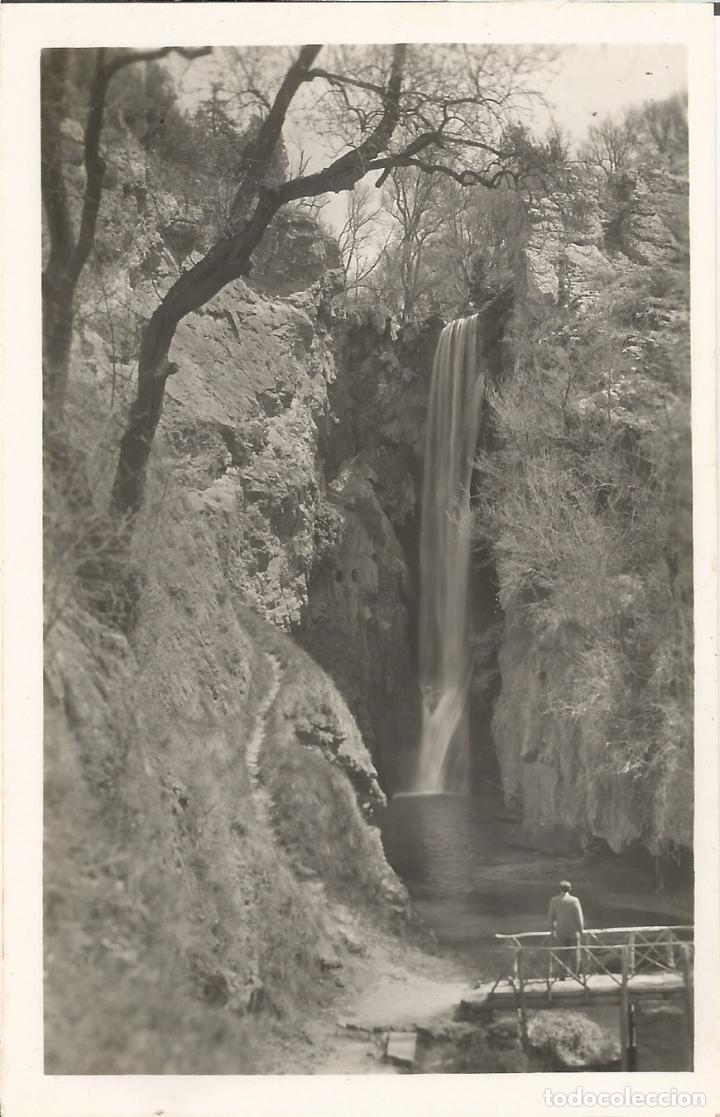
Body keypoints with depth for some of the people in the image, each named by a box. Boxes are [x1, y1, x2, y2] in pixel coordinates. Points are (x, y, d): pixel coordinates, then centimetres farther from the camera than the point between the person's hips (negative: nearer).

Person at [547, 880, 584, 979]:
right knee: (574, 953, 11)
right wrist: (581, 929, 2)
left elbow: (550, 916, -1)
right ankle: (574, 974, 14)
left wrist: (552, 929, 12)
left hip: (560, 932, 1)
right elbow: (579, 916, -10)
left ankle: (562, 976, 2)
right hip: (573, 932, -1)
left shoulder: (554, 900, -5)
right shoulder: (574, 900, -10)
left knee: (562, 954, 7)